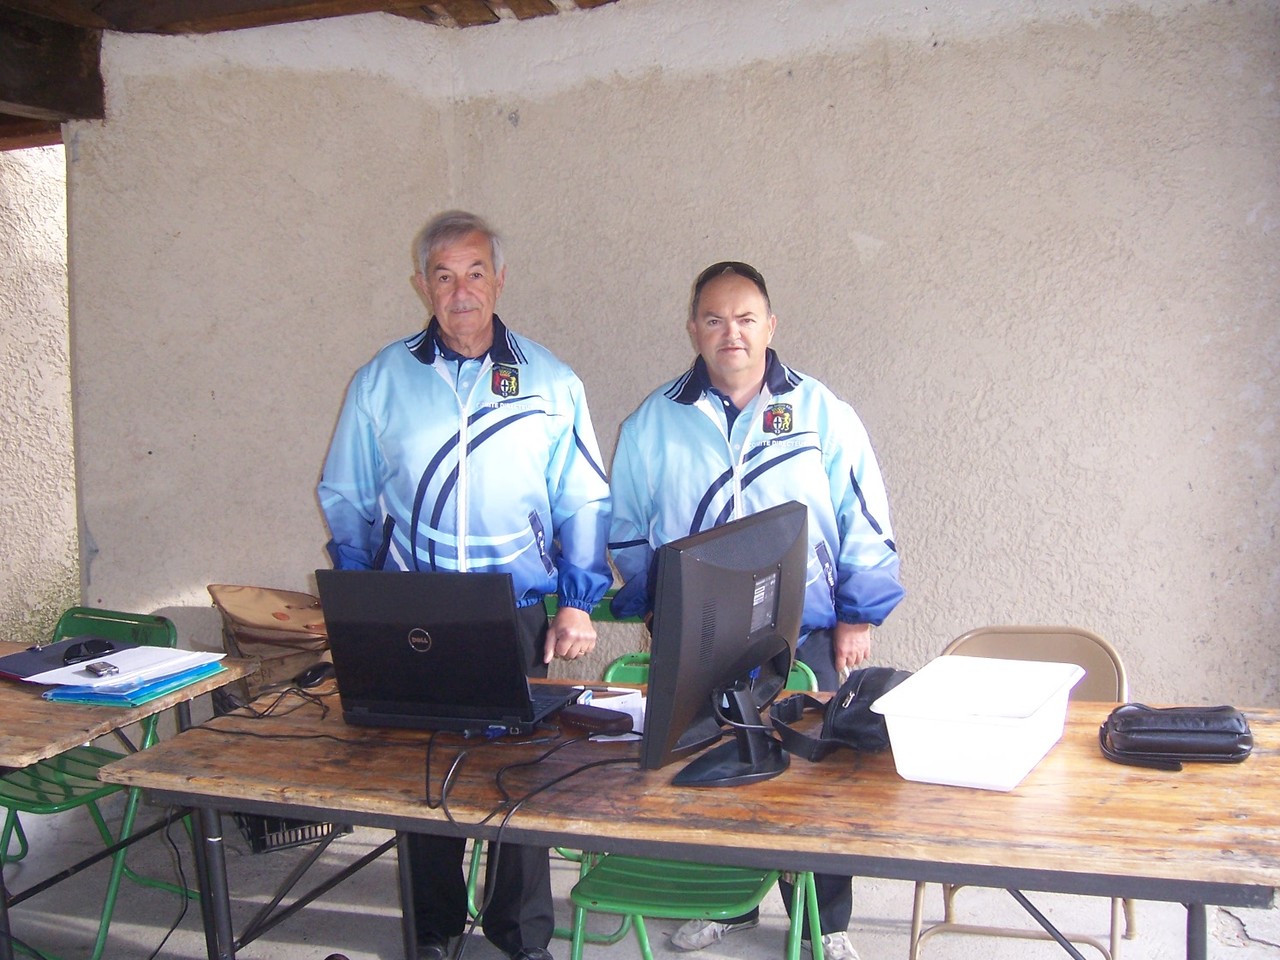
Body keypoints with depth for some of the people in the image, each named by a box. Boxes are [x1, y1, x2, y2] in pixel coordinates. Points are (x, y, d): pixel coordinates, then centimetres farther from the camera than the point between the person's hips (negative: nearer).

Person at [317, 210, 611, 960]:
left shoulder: (550, 383, 3)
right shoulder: (381, 381, 5)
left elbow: (584, 503, 5)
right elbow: (346, 501, 10)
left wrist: (578, 603, -3)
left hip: (521, 615, 0)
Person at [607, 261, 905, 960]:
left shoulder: (822, 414, -2)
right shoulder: (653, 423, 2)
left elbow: (866, 526, 1)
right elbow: (627, 531, 9)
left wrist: (857, 617, -1)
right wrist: (650, 614, 6)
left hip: (805, 639, -1)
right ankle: (724, 902, 34)